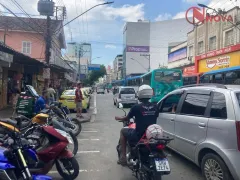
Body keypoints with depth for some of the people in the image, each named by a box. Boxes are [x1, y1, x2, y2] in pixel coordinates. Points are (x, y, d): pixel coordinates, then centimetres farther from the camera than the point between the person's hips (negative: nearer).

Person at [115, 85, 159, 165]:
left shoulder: (136, 107, -13)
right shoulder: (155, 107, -1)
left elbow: (127, 118, 2)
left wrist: (119, 118, 24)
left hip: (139, 135, -4)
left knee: (123, 131, 21)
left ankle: (123, 157, 18)